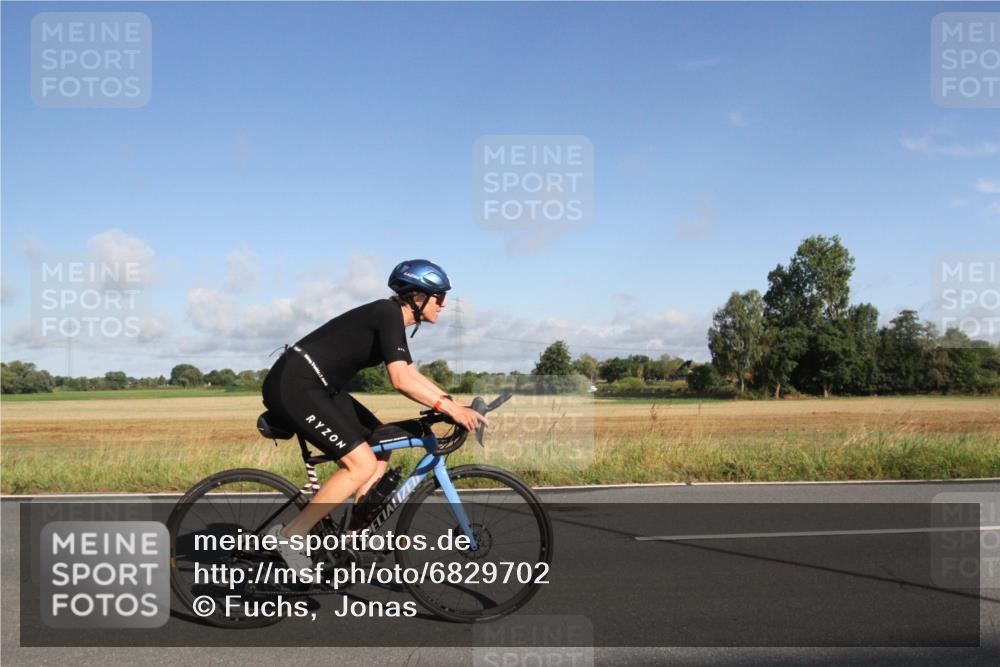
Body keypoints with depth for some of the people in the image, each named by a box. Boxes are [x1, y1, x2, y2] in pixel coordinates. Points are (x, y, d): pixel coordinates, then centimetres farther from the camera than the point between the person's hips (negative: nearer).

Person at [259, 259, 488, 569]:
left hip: (318, 388, 11)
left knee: (381, 449, 10)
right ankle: (290, 534, -9)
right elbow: (400, 380, -26)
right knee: (362, 465, -15)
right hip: (294, 385, -11)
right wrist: (450, 408, -25)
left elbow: (413, 375, 20)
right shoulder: (389, 314, -16)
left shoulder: (394, 320, 14)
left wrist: (456, 406, 12)